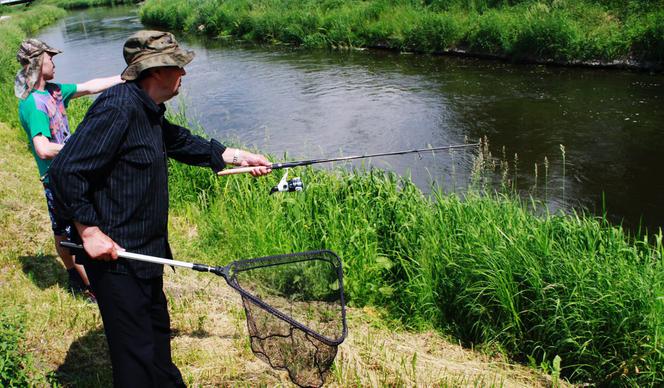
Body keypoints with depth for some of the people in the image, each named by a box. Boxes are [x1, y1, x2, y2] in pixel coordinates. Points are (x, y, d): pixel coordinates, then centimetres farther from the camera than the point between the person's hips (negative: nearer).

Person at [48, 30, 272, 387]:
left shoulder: (149, 111, 9)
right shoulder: (117, 108, -22)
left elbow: (186, 144, 23)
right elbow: (65, 170, -25)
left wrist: (242, 157, 24)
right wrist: (89, 231, -24)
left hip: (146, 250, 11)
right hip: (114, 255, -10)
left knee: (157, 328, 28)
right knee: (136, 357, 1)